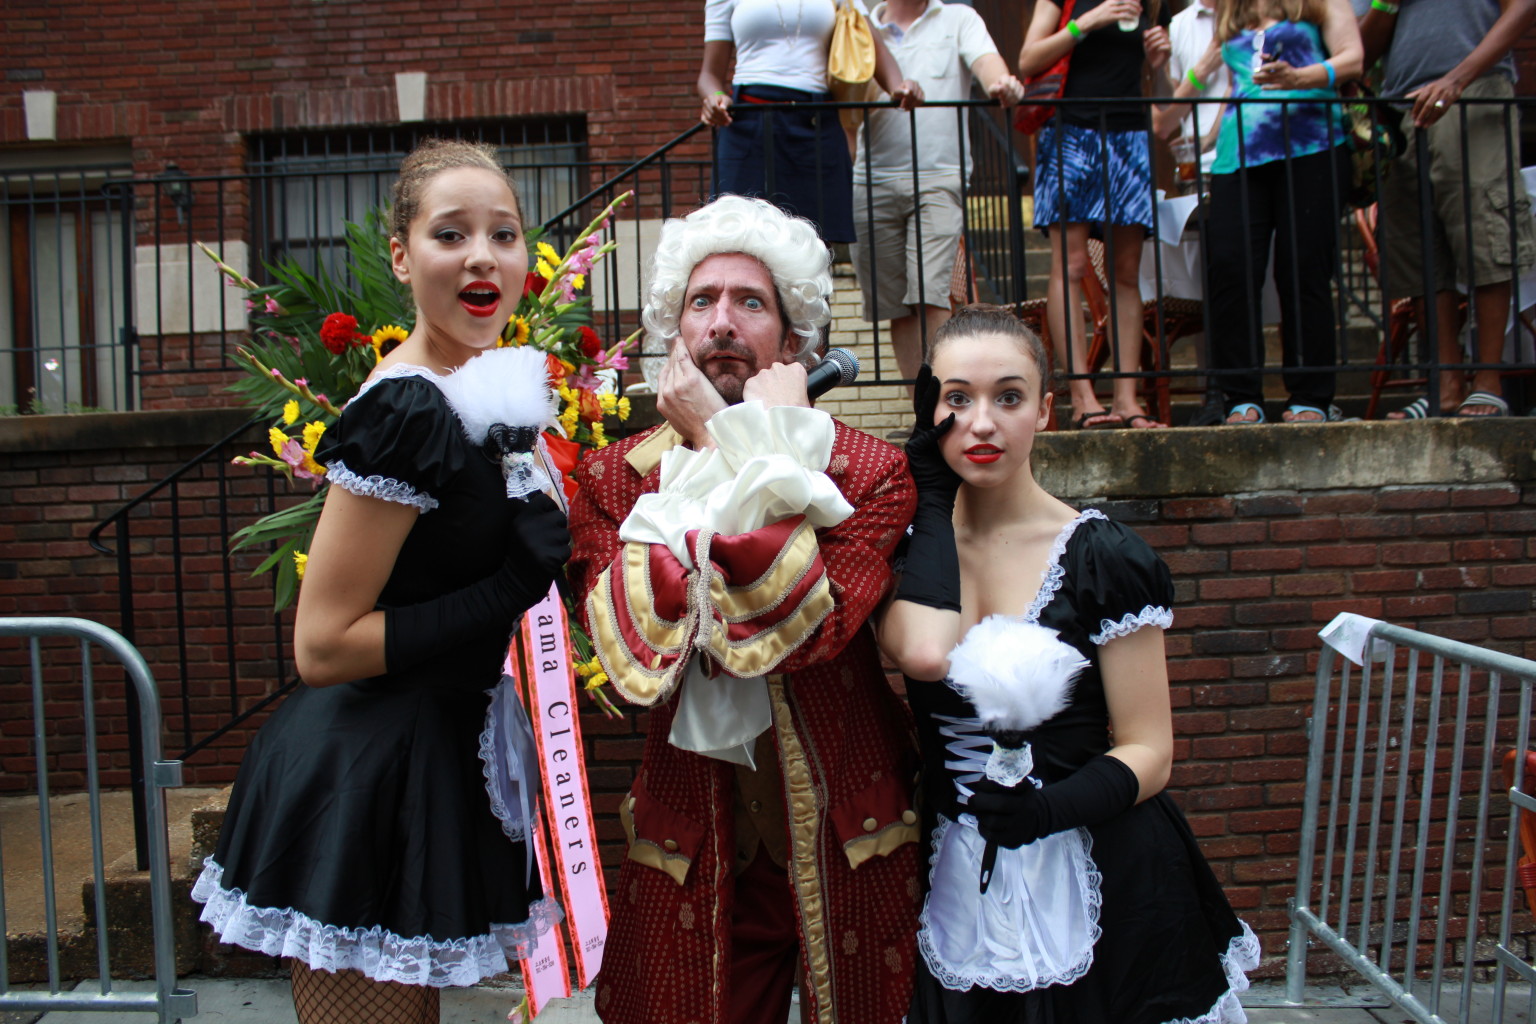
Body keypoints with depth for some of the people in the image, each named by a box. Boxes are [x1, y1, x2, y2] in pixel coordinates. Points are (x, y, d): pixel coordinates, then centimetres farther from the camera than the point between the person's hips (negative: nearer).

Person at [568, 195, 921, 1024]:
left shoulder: (869, 472, -10)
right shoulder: (613, 479, -4)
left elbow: (804, 630, -27)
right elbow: (637, 652, -21)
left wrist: (755, 448, -21)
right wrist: (709, 445, -19)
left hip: (853, 843, -1)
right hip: (689, 840, 1)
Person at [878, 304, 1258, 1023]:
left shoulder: (1103, 559, -9)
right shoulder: (911, 544, -1)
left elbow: (1148, 753, -8)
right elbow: (922, 654, -24)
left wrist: (1051, 807, -27)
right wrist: (932, 495, -14)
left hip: (1093, 890, -2)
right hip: (958, 884, 3)